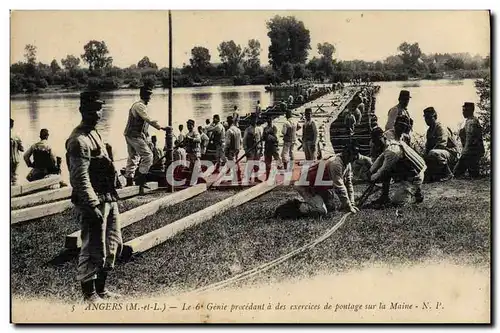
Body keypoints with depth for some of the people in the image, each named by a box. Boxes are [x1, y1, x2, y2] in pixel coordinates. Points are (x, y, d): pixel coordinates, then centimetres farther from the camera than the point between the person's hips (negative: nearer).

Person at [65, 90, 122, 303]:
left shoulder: (95, 134, 16)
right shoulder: (79, 140, -15)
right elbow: (80, 178, -21)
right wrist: (93, 206, -25)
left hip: (108, 199, 10)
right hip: (94, 202, -10)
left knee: (113, 245, 17)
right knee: (93, 249, -2)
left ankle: (101, 289, 29)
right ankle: (89, 293, 11)